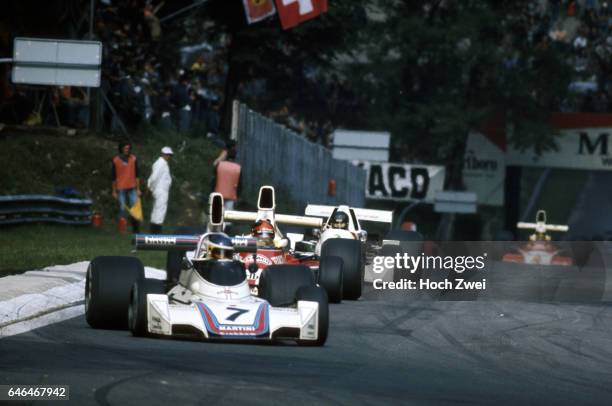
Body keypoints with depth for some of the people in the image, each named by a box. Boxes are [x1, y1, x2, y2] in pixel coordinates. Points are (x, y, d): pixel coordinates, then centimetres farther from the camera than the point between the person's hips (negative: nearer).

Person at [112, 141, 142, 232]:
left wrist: (138, 189, 1)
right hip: (121, 188, -1)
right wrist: (114, 191, 4)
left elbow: (136, 175, 5)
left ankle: (136, 229, 2)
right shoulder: (116, 160, 1)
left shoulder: (133, 159, 4)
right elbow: (114, 177, 5)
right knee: (122, 209, 0)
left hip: (132, 188, 1)